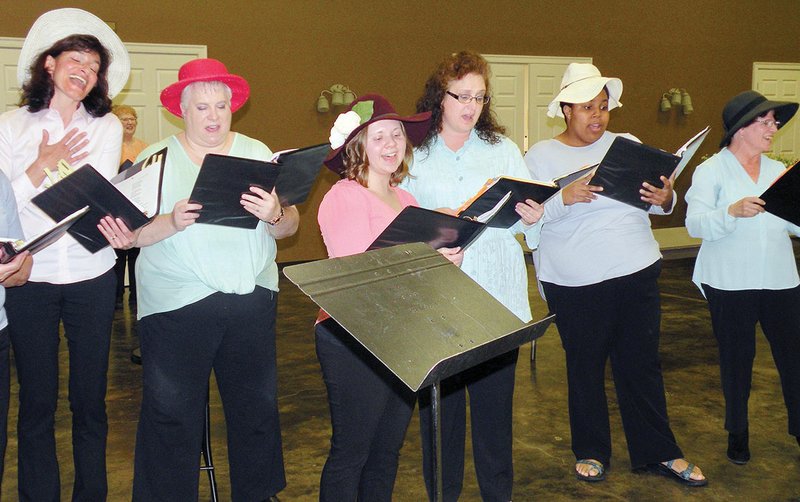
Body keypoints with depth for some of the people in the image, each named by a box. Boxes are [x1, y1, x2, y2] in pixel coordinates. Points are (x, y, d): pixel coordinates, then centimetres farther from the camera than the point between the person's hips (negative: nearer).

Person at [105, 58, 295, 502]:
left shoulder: (257, 153, 9)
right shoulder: (156, 158, 3)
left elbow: (290, 227, 4)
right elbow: (132, 235, -4)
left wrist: (274, 215, -18)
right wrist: (172, 222, -22)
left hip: (253, 298, 3)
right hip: (176, 303, -2)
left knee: (257, 406, 9)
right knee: (172, 414, 0)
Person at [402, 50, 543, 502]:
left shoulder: (504, 149, 13)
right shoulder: (414, 153, 4)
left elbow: (527, 223, 9)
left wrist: (532, 219, -13)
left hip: (498, 298, 2)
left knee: (495, 400, 6)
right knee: (440, 402, 4)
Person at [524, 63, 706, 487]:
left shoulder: (628, 146, 9)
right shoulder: (541, 156, 1)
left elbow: (659, 202, 11)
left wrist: (665, 199, -11)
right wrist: (564, 199, -23)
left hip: (637, 274, 2)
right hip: (574, 283, -2)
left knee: (642, 364, 8)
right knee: (585, 366, 9)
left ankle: (658, 452, 21)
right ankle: (591, 451, 25)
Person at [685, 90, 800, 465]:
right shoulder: (711, 171, -1)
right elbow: (696, 224, -12)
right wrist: (733, 212, -28)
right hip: (730, 283, -3)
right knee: (736, 358, 7)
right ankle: (737, 433, 24)